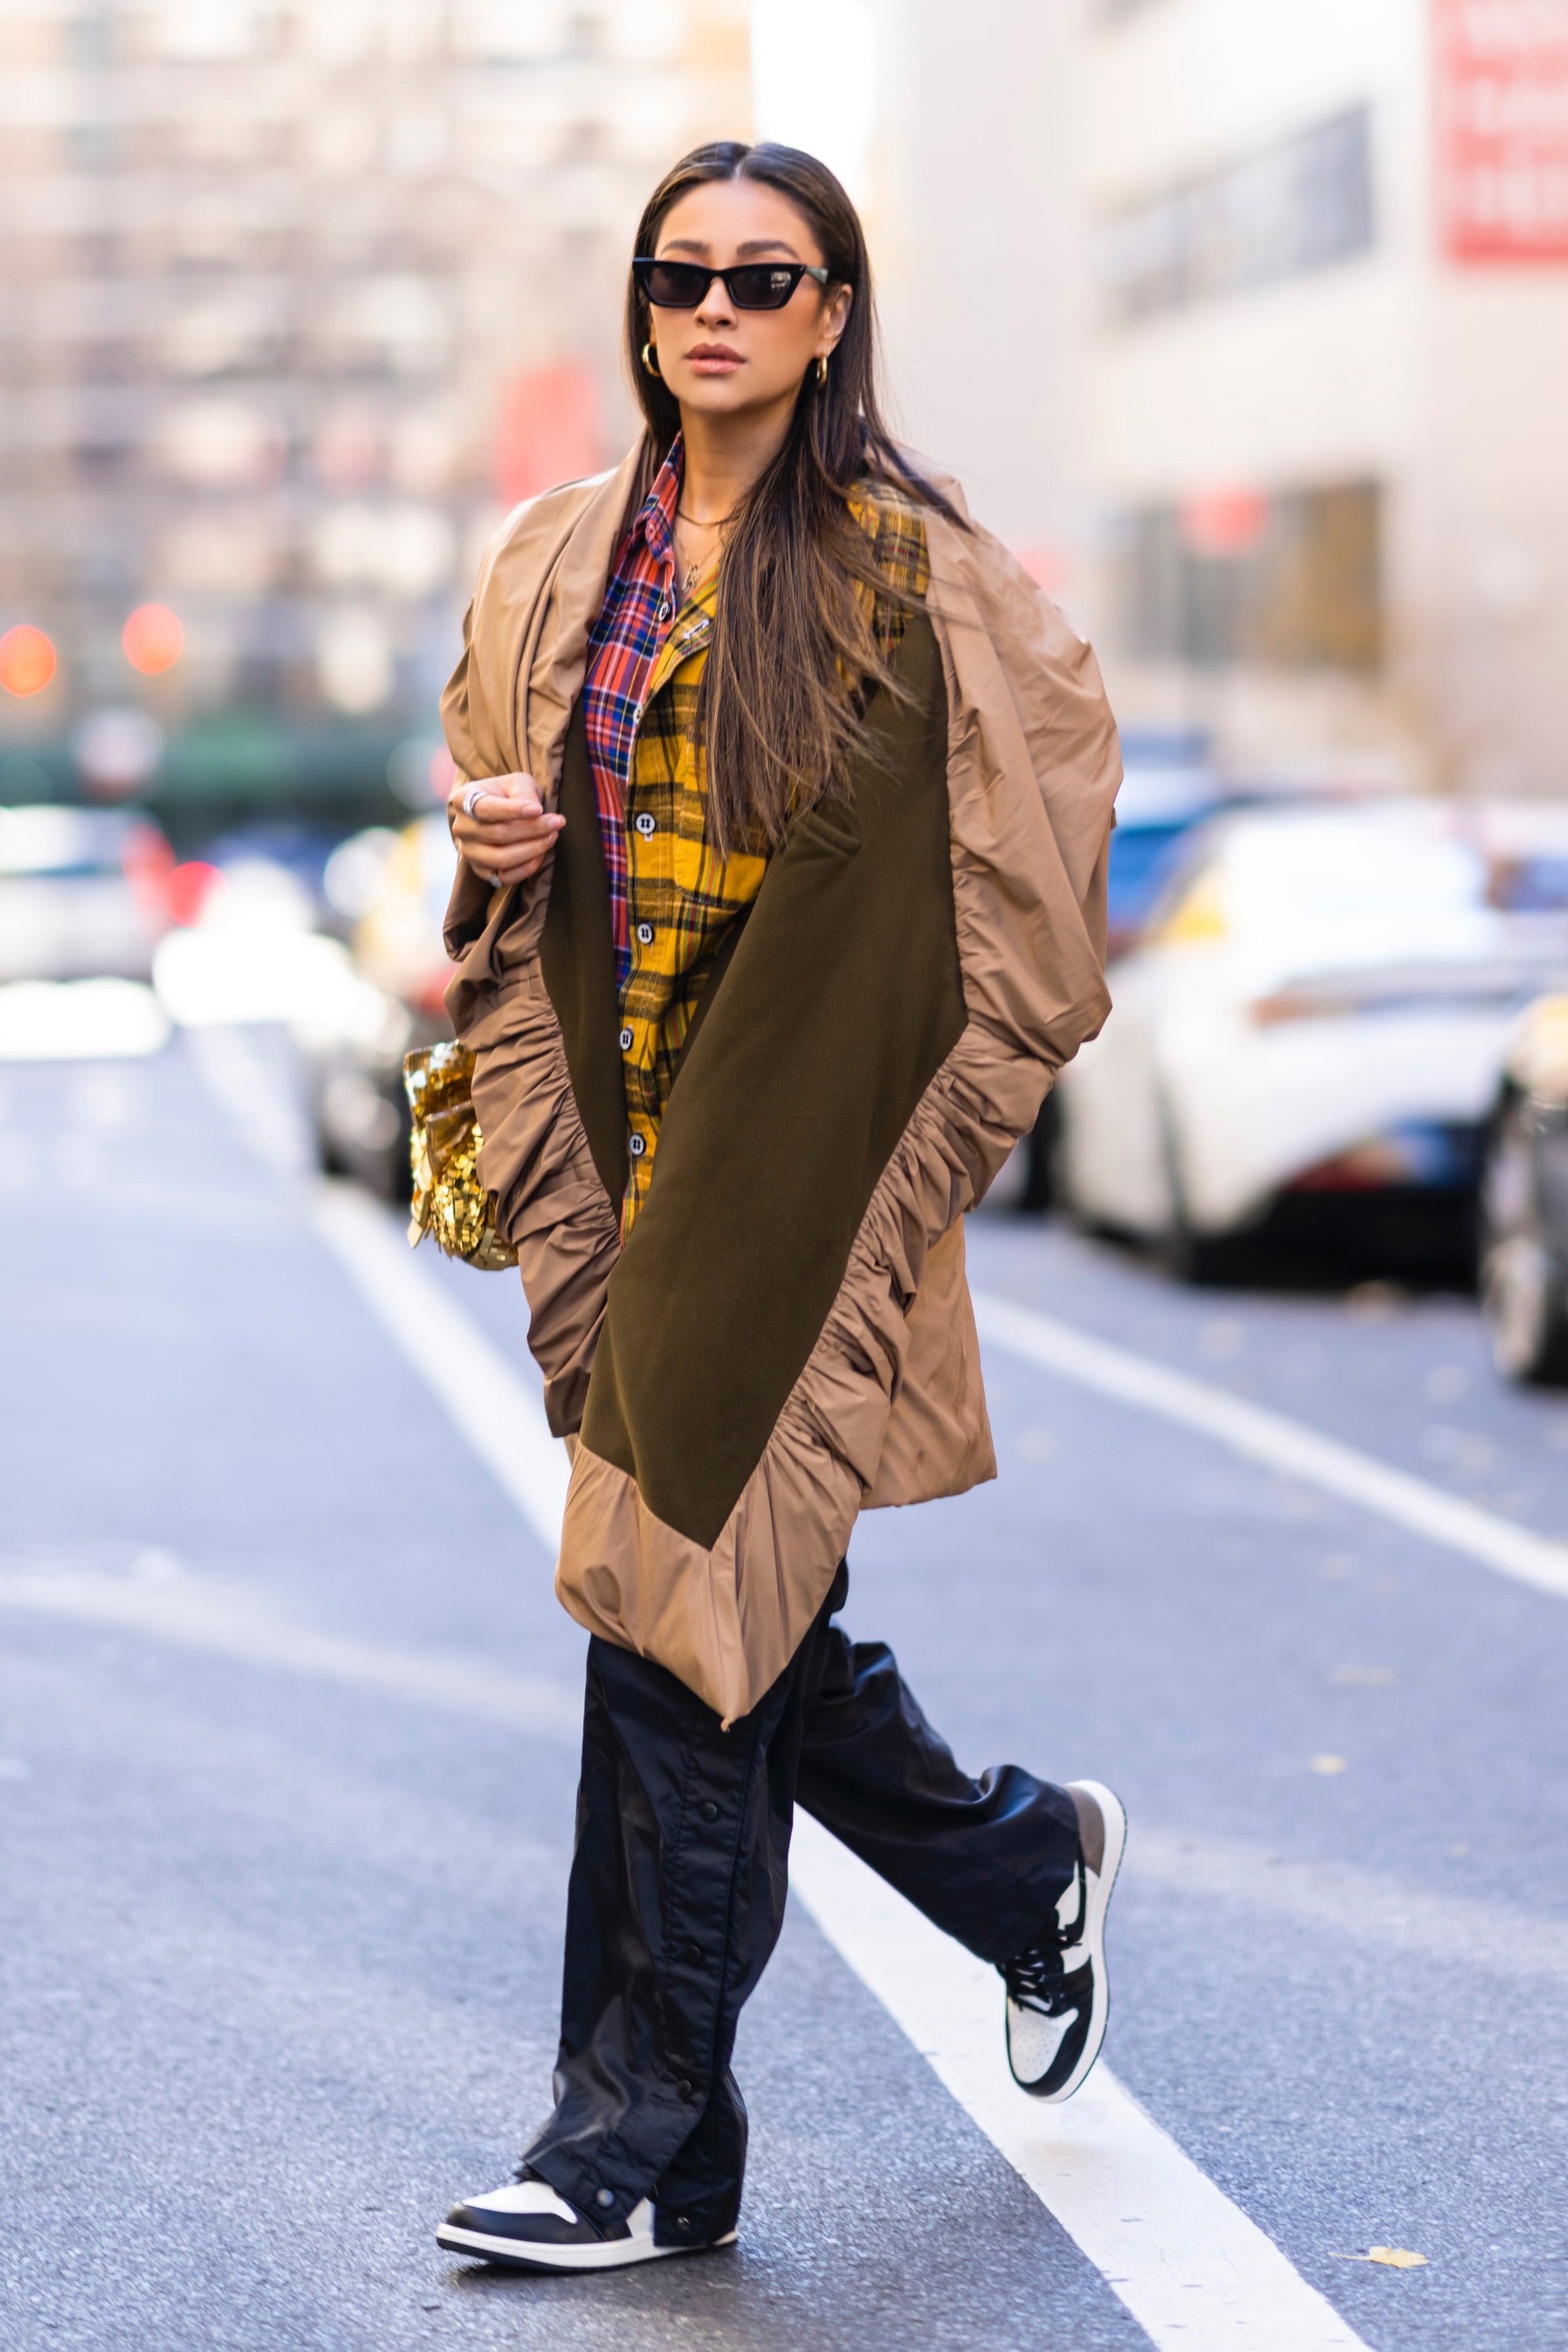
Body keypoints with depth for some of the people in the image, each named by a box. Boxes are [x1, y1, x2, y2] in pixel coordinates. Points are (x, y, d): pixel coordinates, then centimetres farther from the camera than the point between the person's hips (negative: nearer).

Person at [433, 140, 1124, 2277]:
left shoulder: (912, 573, -5)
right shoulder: (558, 565, 11)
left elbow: (1040, 838, -3)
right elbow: (500, 850, 20)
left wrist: (936, 1116, -9)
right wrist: (489, 836, -3)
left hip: (795, 1174, -6)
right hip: (618, 1148, 6)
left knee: (684, 1589, -7)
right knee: (742, 1619, 9)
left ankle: (647, 2137, 4)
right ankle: (1034, 1863, 36)